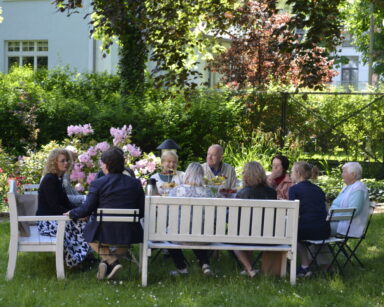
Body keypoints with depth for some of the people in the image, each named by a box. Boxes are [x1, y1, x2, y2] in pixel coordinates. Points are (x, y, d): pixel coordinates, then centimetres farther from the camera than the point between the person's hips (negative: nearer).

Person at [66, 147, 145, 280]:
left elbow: (86, 209, -8)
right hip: (128, 235, 4)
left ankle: (111, 261, 8)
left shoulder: (97, 184, -10)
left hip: (104, 235, -4)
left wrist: (71, 213, 11)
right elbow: (142, 211, 4)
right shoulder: (135, 183, 0)